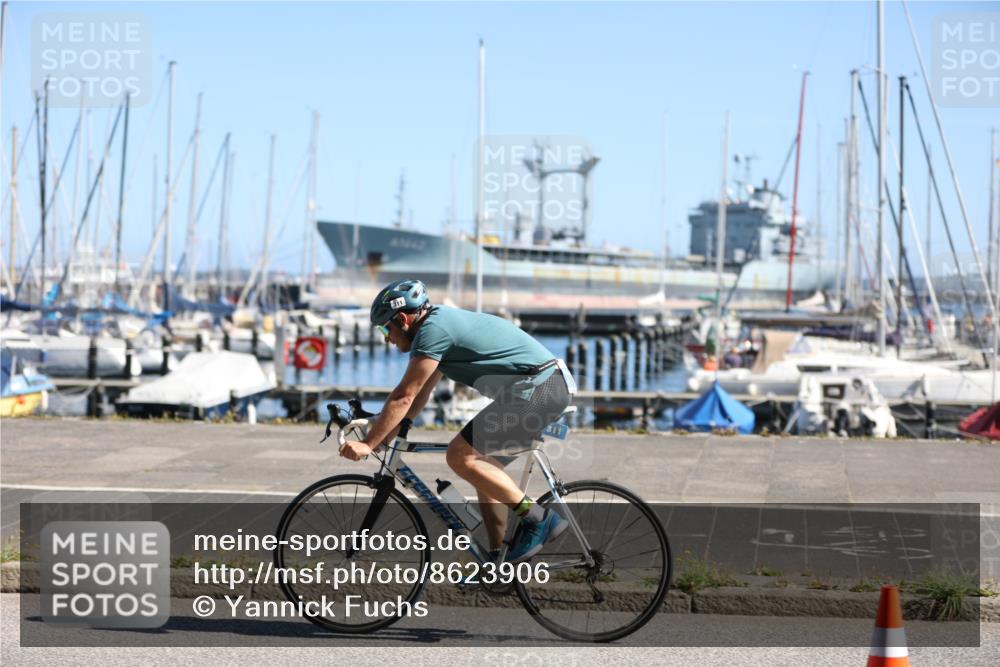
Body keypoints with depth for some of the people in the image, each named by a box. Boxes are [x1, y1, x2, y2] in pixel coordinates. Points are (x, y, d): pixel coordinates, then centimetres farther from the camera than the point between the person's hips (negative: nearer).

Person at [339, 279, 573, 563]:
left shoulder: (432, 329, -12)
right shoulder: (442, 323, 19)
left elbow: (404, 396, -14)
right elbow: (419, 397, 24)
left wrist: (368, 444, -10)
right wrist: (383, 438, 20)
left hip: (537, 389, -10)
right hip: (548, 388, 10)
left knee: (460, 456, -12)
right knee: (482, 466, 14)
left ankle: (538, 518, -8)